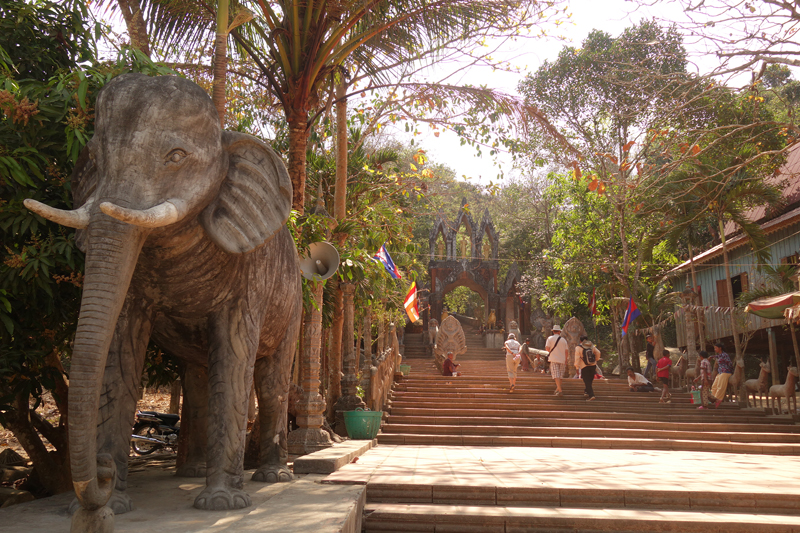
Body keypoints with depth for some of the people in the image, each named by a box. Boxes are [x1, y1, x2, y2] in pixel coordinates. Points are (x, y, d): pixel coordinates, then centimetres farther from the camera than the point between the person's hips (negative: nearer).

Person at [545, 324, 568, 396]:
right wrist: (566, 361, 14)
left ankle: (560, 391, -18)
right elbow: (566, 351, 8)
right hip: (562, 359, 4)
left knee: (556, 375, -8)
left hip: (554, 359, -3)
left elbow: (547, 348, -9)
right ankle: (557, 389, 25)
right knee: (560, 375, 15)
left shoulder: (550, 338, -1)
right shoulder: (563, 340, 8)